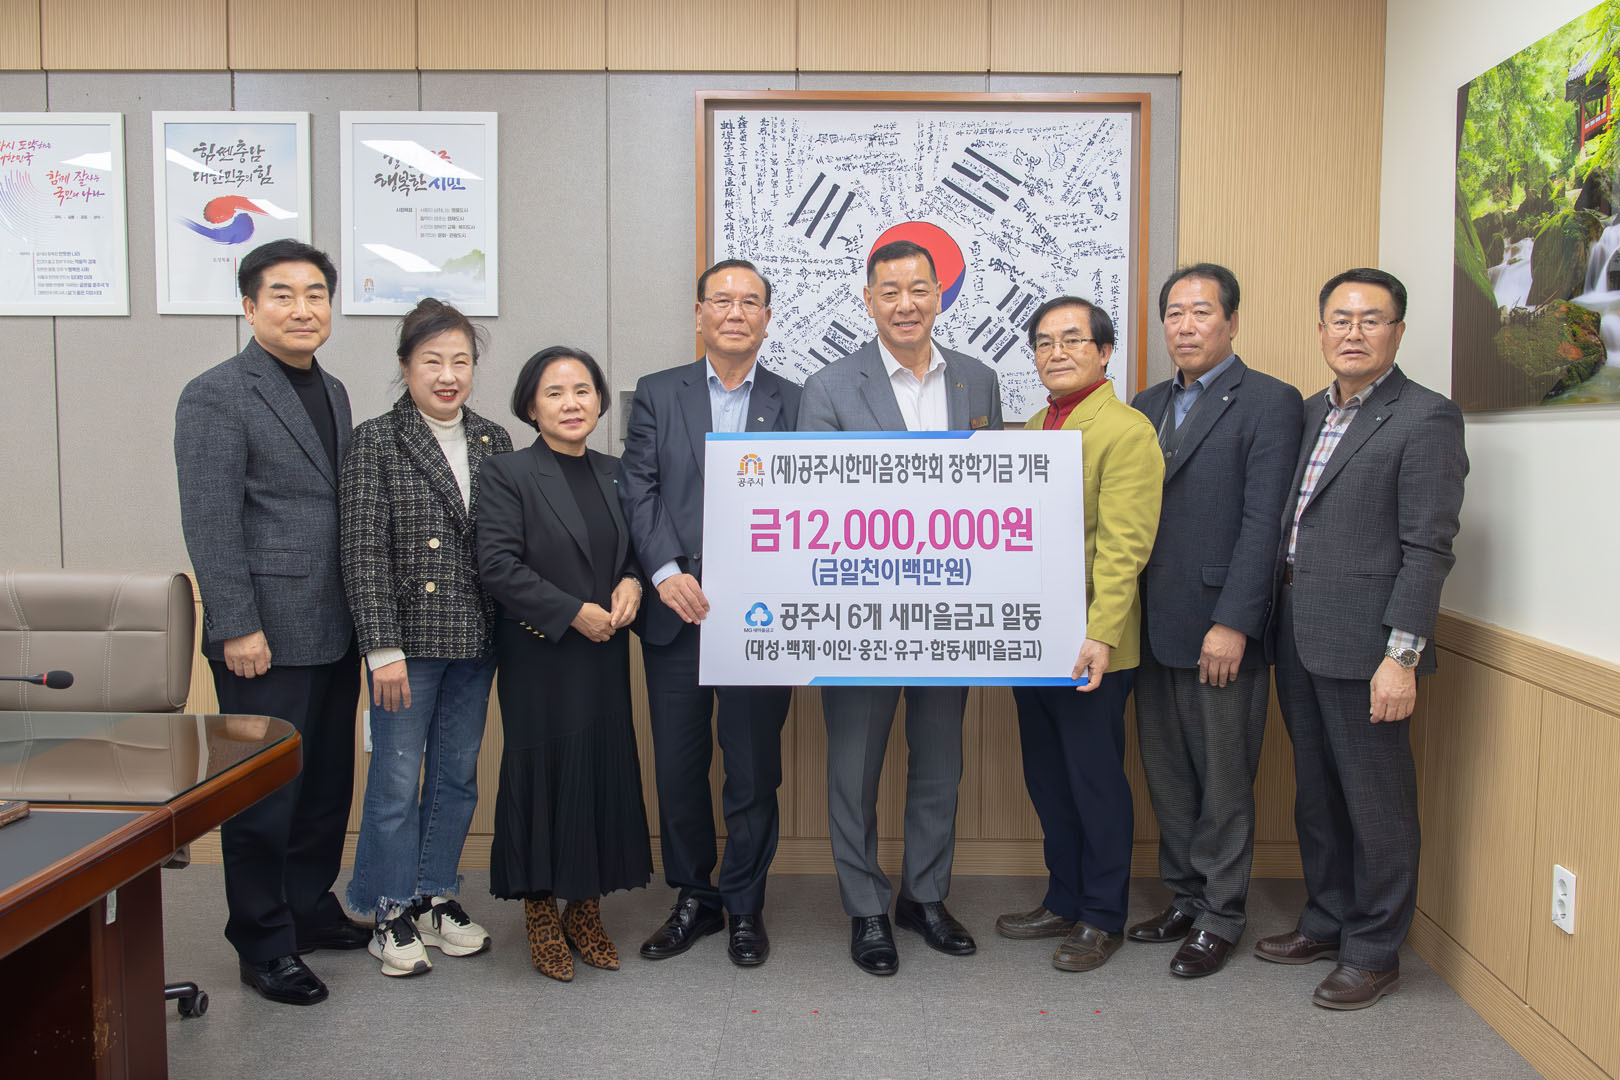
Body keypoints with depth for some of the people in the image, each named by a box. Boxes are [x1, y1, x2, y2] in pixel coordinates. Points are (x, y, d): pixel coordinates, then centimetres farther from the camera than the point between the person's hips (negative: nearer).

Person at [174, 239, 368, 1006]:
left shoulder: (332, 391, 15)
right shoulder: (216, 396, -8)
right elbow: (210, 524, -14)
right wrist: (237, 628, -17)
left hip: (334, 632, 7)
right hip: (267, 639, -7)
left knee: (328, 782, 15)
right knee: (265, 792, 3)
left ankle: (311, 910, 32)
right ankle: (264, 945, 18)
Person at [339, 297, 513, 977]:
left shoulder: (492, 440, 8)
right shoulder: (375, 442, -5)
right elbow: (363, 552, -9)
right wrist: (383, 647, -14)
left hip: (476, 640, 5)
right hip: (409, 639, -4)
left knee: (458, 774, 14)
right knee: (397, 780, 4)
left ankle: (436, 897, 29)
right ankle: (392, 912, 20)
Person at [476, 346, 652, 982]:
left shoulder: (614, 474, 11)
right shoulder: (507, 474, -5)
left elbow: (635, 547, 19)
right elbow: (499, 566, -13)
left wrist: (632, 583, -4)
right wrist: (573, 612, -16)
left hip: (604, 657, 5)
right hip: (539, 660, -5)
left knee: (606, 772, 7)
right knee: (542, 774, 2)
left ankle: (585, 907, 23)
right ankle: (540, 912, 20)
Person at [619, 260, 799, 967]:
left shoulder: (794, 403, 8)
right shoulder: (657, 394, 9)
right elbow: (639, 490, 1)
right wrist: (667, 572, -13)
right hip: (677, 612, 1)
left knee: (754, 769, 6)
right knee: (678, 767, 9)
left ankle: (745, 906, 23)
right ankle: (693, 899, 26)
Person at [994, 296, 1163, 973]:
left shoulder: (1126, 430, -11)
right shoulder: (1034, 427, 15)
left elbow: (1122, 548, -18)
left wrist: (1101, 636, -25)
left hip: (1089, 645, -8)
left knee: (1096, 782, 5)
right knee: (1047, 780, 16)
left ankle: (1103, 919, 21)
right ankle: (1064, 903, 31)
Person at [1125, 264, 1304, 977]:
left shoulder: (1269, 403, -5)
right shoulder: (1147, 406, 15)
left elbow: (1264, 522, -13)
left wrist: (1232, 624, -18)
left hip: (1221, 631, -6)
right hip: (1153, 630, 6)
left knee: (1224, 781, 6)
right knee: (1166, 776, 14)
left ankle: (1219, 918, 20)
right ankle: (1184, 900, 30)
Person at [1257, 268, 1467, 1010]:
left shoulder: (1426, 419, -9)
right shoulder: (1314, 412, 14)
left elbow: (1427, 550, -14)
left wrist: (1402, 656, -18)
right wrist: (1275, 618, 9)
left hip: (1362, 644, -7)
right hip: (1299, 638, 7)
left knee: (1376, 801, 5)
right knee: (1316, 792, 18)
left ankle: (1374, 951, 20)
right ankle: (1327, 921, 34)